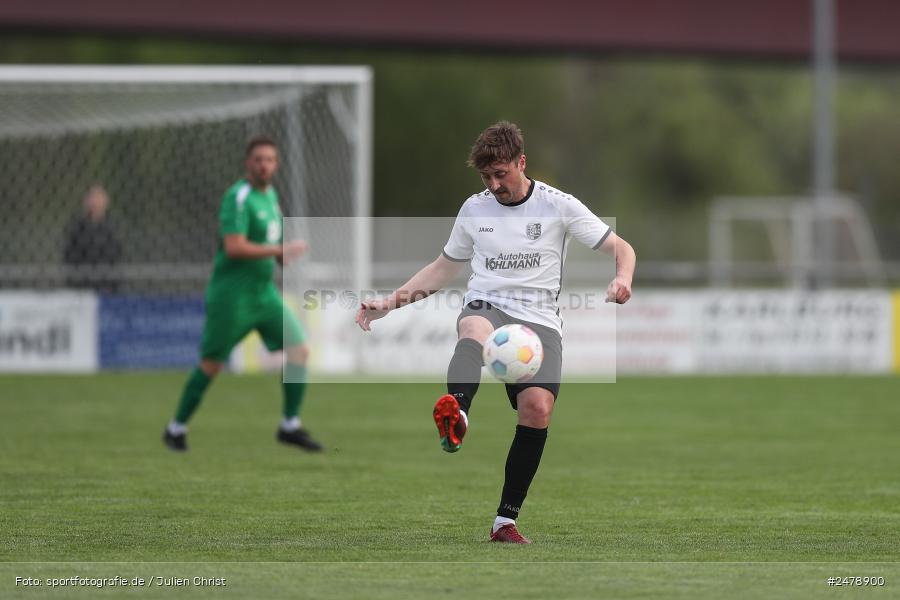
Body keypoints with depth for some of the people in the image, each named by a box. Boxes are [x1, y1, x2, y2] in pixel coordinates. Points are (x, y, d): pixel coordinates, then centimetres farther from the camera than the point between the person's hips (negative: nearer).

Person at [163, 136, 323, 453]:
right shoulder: (238, 197, -16)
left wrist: (282, 257, 6)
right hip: (232, 294, -8)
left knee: (299, 349, -3)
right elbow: (234, 247, -26)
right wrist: (280, 250, -23)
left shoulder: (270, 195, 12)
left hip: (264, 293, 8)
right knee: (211, 365, 0)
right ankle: (177, 429, 15)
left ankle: (290, 426, 4)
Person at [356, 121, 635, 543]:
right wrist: (389, 303, 19)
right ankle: (456, 417, -71)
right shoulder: (474, 209, 15)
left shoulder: (558, 206, 5)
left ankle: (506, 520, -14)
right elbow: (443, 269, 27)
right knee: (474, 330, -39)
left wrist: (622, 279, -18)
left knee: (538, 408, -25)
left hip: (538, 319, -1)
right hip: (486, 307, 1)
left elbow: (621, 248, 5)